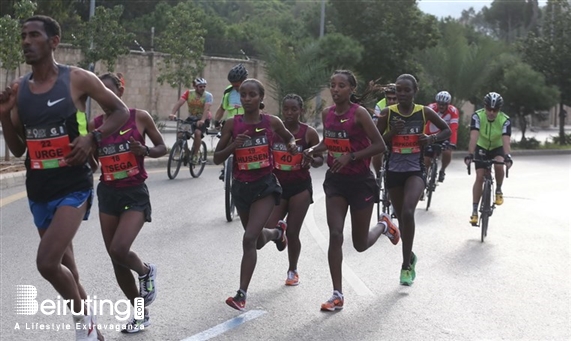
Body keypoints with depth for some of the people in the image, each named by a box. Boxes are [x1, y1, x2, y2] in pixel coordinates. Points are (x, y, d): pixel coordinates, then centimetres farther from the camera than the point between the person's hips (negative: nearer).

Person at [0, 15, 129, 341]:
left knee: (47, 262, -18)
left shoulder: (78, 79, -9)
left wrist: (93, 138, -17)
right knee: (63, 265, 15)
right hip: (39, 189, 6)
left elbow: (121, 111, 0)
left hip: (74, 186, -6)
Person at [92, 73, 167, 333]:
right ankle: (141, 314, 24)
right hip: (108, 193, 4)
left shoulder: (140, 117, -5)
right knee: (115, 259, 7)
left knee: (119, 250, -22)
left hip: (135, 193, -4)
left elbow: (163, 148, 1)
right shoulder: (95, 124, 2)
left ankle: (146, 272, 14)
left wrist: (144, 151, -17)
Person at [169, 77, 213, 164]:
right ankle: (187, 153, 6)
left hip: (203, 120, -3)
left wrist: (202, 120, -47)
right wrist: (172, 113, -38)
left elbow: (206, 108, -29)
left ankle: (195, 155, -12)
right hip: (191, 118, 3)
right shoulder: (189, 93, -8)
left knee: (197, 132, -31)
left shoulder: (208, 96, -15)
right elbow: (179, 103, -20)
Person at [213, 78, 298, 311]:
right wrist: (233, 145, -21)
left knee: (249, 238, -18)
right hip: (241, 186, 3)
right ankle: (277, 232, 57)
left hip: (265, 185, -3)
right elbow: (217, 158, -3)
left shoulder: (272, 122, -5)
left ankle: (242, 294, -10)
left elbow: (289, 137, 15)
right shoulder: (232, 124, -5)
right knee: (258, 241, 20)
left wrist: (292, 145, -8)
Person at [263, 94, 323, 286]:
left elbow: (320, 159, 4)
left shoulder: (309, 133, -5)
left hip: (300, 187, -2)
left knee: (292, 233, 3)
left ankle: (292, 270, 27)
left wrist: (312, 160, -19)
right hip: (276, 185, 2)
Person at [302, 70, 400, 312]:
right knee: (335, 235, -8)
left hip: (360, 181, -4)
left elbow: (379, 145, -16)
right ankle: (337, 295, 0)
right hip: (335, 180, 4)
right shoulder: (327, 113, 2)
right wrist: (314, 150, -1)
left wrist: (350, 156, -24)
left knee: (360, 244, 7)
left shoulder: (359, 113, -15)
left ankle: (383, 225, 41)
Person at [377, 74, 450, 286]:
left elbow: (447, 130, 10)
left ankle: (406, 265, -12)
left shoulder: (424, 112, -3)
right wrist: (391, 133, -19)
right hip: (394, 171, 2)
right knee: (401, 217, 13)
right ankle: (410, 257, 38)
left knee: (408, 212, -24)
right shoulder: (387, 113, -3)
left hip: (415, 170, -2)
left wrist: (432, 138, -10)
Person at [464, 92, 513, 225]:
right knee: (480, 177, -10)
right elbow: (474, 137, -36)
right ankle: (474, 211, -2)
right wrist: (470, 154, -49)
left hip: (497, 148, 0)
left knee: (499, 164, -32)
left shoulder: (505, 120, -25)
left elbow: (506, 140, -37)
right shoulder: (477, 116, -26)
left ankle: (498, 191, -5)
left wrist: (507, 156, -53)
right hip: (481, 148, 0)